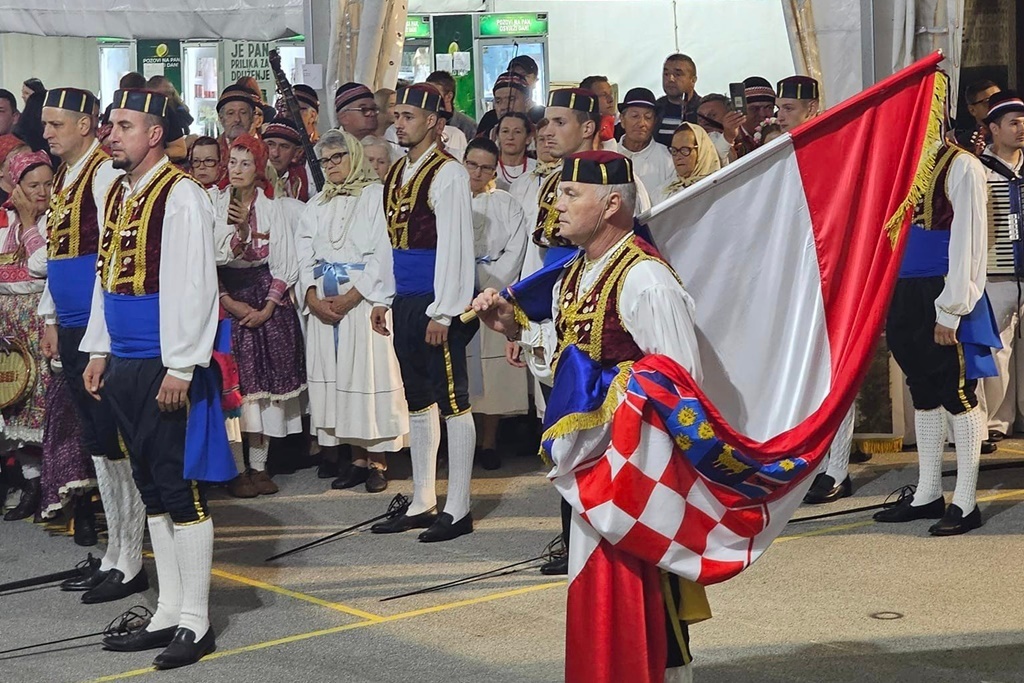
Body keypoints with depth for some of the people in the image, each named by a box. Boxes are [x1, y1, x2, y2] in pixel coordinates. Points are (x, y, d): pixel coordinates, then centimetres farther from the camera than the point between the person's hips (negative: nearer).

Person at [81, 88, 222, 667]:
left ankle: (195, 623, 6)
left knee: (180, 489, -2)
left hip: (165, 368, -8)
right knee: (152, 489, 13)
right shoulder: (118, 194, 14)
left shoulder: (181, 195, -12)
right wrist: (99, 351, 16)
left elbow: (194, 285, -16)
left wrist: (180, 368, -18)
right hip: (124, 366, 8)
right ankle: (169, 613, 21)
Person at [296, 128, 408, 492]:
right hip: (323, 305, 5)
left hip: (364, 301, -5)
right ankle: (358, 458, 10)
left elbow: (382, 253, -10)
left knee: (369, 374, -6)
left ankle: (377, 460, 1)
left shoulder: (376, 195, -1)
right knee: (336, 378, 4)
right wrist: (312, 296, -6)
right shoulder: (317, 205, 17)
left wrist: (351, 297, -15)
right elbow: (305, 254, 10)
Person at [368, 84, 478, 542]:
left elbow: (453, 245, -16)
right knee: (418, 401, 14)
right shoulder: (396, 173, 14)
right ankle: (422, 504, 23)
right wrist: (383, 298, 16)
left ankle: (458, 509, 4)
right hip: (405, 301, 9)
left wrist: (442, 312, -18)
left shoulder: (448, 174, -11)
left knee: (452, 401, -2)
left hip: (437, 303, -9)